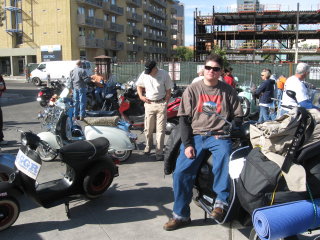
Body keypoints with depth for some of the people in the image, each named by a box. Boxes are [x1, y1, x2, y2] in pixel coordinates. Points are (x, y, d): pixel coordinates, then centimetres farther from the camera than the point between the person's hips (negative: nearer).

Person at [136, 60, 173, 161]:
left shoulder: (164, 74, -7)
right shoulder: (144, 75, 1)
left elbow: (168, 90, -2)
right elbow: (139, 85, 17)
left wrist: (165, 104, -7)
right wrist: (141, 96, 1)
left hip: (161, 104, -3)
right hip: (149, 103, 3)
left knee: (160, 129, -2)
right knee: (148, 129, 8)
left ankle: (159, 152, 5)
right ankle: (148, 145, 34)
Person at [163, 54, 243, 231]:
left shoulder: (228, 91, 10)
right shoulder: (192, 90, 9)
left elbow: (238, 116, 12)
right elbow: (184, 118, 4)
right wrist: (187, 144, -8)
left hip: (219, 136, -1)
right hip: (195, 135, 1)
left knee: (224, 156, -35)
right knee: (181, 172, -17)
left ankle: (221, 203, -24)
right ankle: (181, 215, -3)